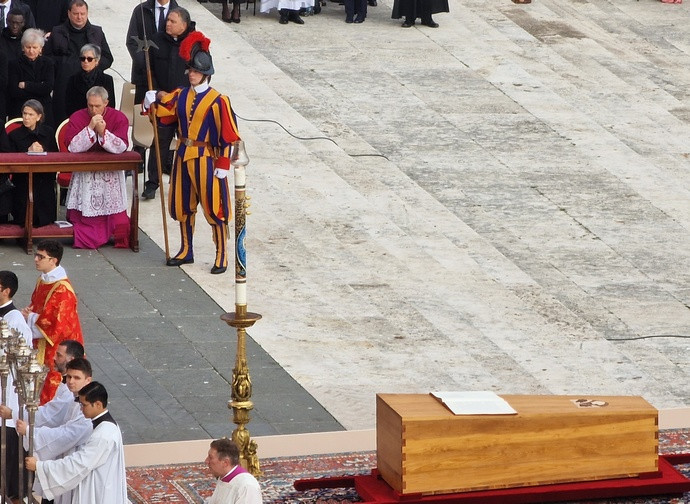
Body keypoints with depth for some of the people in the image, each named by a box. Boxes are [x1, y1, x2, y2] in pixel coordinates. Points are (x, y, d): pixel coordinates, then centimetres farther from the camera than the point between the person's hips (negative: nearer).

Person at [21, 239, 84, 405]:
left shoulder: (62, 290, -23)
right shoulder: (42, 281, 6)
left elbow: (58, 325, -25)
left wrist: (30, 318, -14)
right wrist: (29, 312, -4)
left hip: (59, 347, -9)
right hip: (42, 346, 9)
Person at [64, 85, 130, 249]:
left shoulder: (119, 118, -6)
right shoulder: (77, 118, -4)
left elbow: (121, 147, -17)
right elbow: (72, 147, -16)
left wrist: (103, 132, -29)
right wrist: (90, 128, -24)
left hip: (111, 173, -1)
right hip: (84, 172, 1)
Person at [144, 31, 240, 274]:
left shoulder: (217, 101, -11)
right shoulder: (180, 96, 6)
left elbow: (227, 136, -12)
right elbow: (163, 113, 6)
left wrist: (223, 165, -15)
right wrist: (152, 103, -15)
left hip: (206, 159, -6)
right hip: (183, 157, 6)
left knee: (214, 208, -1)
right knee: (182, 206, 14)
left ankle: (221, 257, 7)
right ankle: (186, 251, 28)